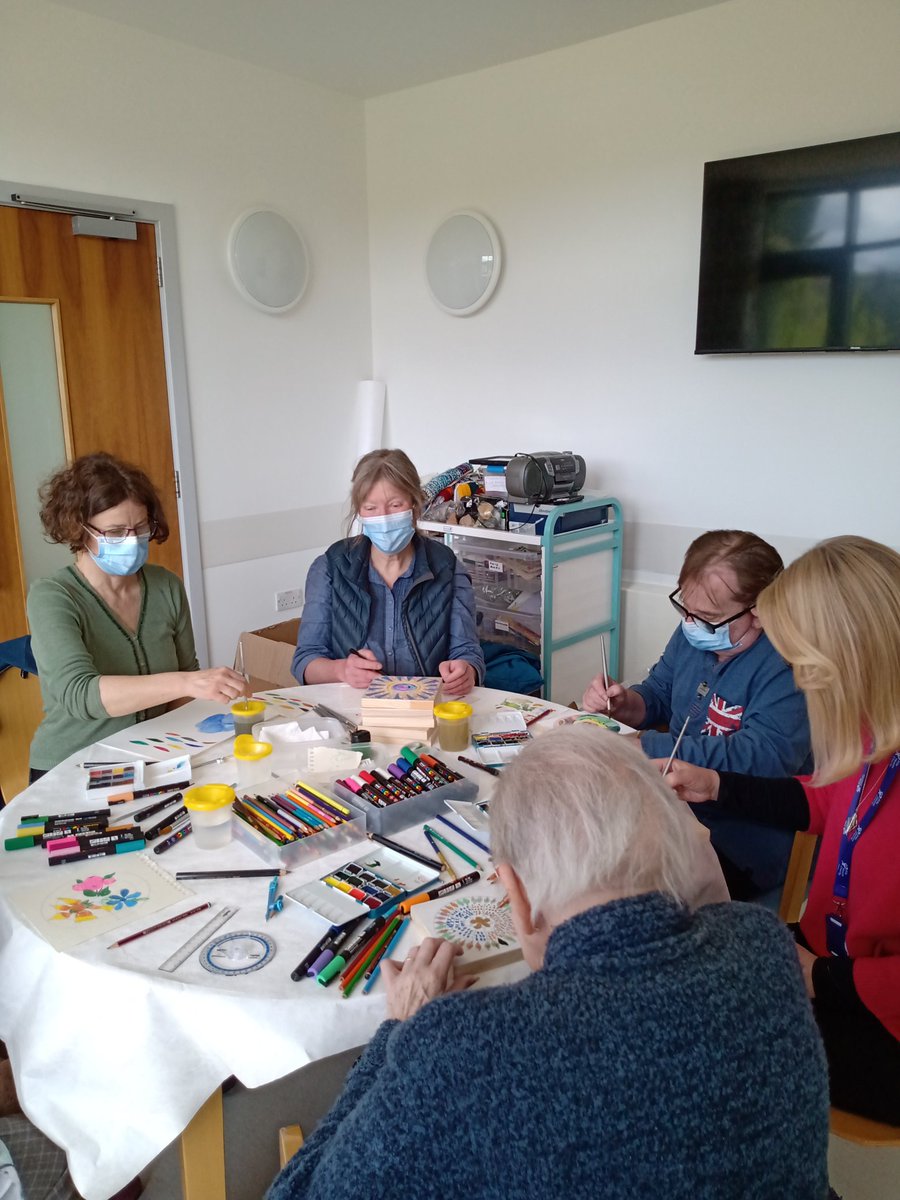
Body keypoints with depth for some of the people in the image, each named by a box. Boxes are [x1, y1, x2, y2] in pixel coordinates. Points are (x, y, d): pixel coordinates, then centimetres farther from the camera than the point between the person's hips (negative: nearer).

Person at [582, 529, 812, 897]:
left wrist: (639, 746, -32)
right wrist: (624, 704, -9)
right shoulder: (694, 633, 2)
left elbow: (764, 758, -33)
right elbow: (659, 694, 16)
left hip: (737, 852, -7)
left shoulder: (787, 665, -23)